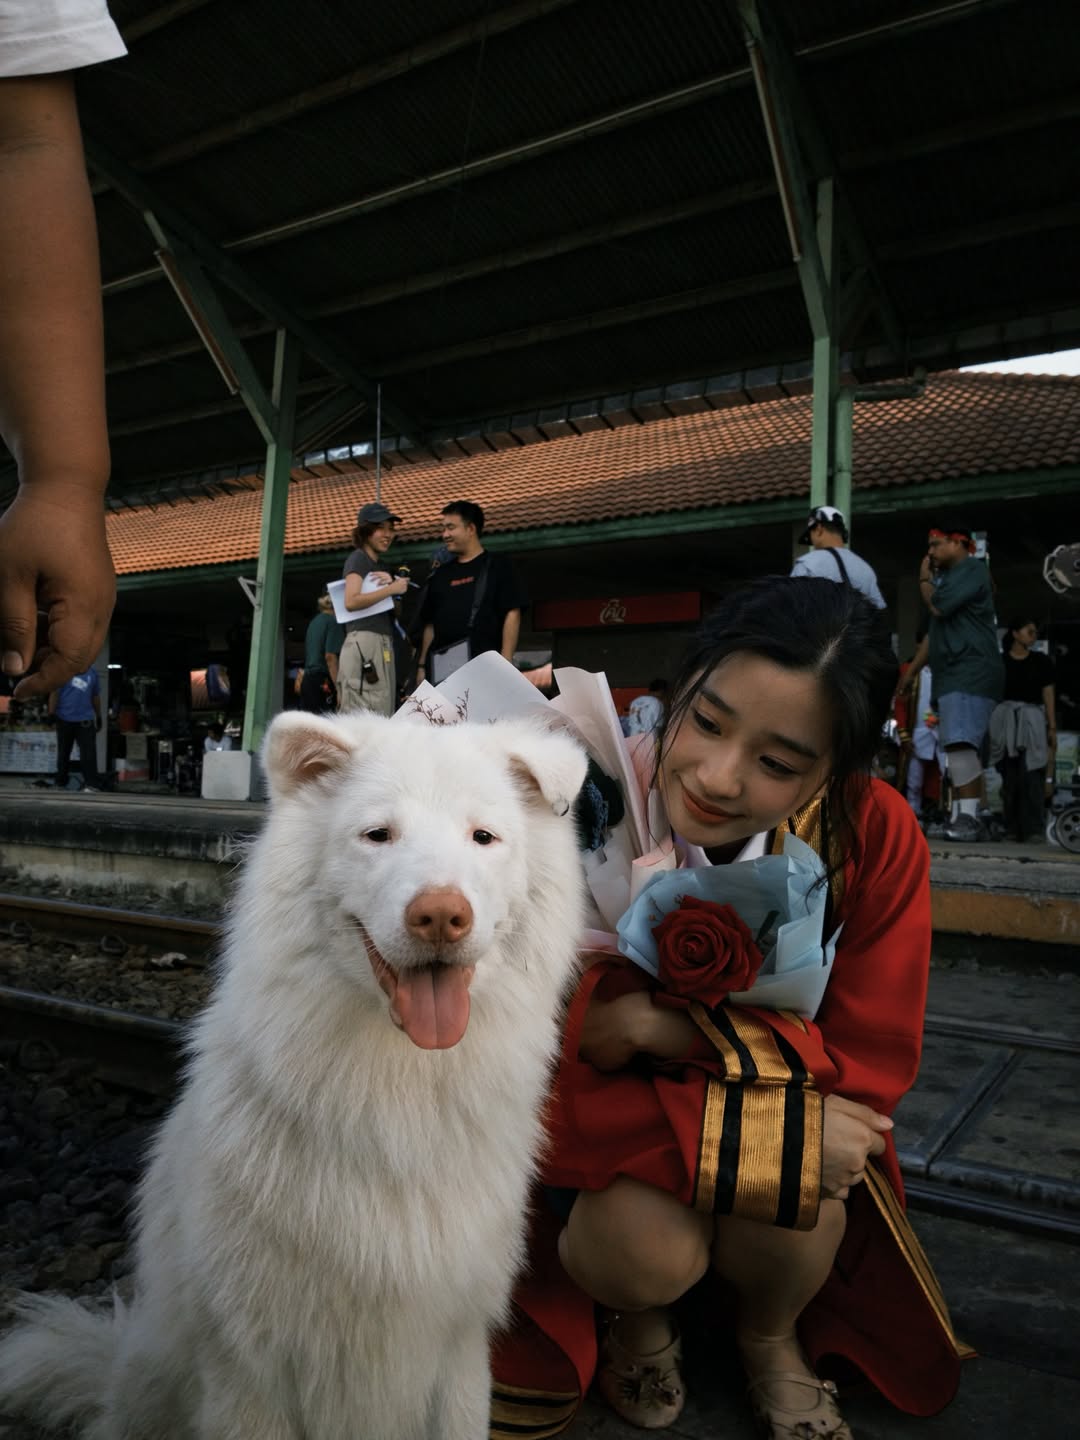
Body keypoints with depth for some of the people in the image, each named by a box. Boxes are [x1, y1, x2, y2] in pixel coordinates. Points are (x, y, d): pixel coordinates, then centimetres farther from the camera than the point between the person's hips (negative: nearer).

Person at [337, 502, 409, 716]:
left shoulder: (378, 564, 26)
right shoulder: (358, 558, -1)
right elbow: (351, 601, -17)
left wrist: (392, 583, 6)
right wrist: (391, 589, -11)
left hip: (382, 645, 9)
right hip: (365, 643, -9)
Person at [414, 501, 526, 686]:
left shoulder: (497, 566, 5)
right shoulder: (441, 574, 21)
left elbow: (512, 615, -3)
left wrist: (505, 663, -12)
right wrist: (422, 665, 13)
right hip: (441, 665, 5)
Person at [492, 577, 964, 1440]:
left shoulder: (875, 835, -20)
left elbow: (869, 1061, -15)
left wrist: (669, 1027, -30)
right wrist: (775, 1134, -33)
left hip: (790, 1110, 2)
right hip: (614, 1140, -2)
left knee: (799, 1214, -27)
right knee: (650, 1248, -29)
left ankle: (772, 1339, 13)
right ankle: (640, 1319, 12)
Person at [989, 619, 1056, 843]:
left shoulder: (1042, 662, 11)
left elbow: (1048, 696, 9)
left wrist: (1052, 727, 2)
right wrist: (986, 725, 3)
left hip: (1032, 720, 0)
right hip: (1006, 719, 0)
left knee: (1032, 776, -10)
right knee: (1010, 777, 0)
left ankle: (1034, 830, -11)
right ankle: (1013, 829, 6)